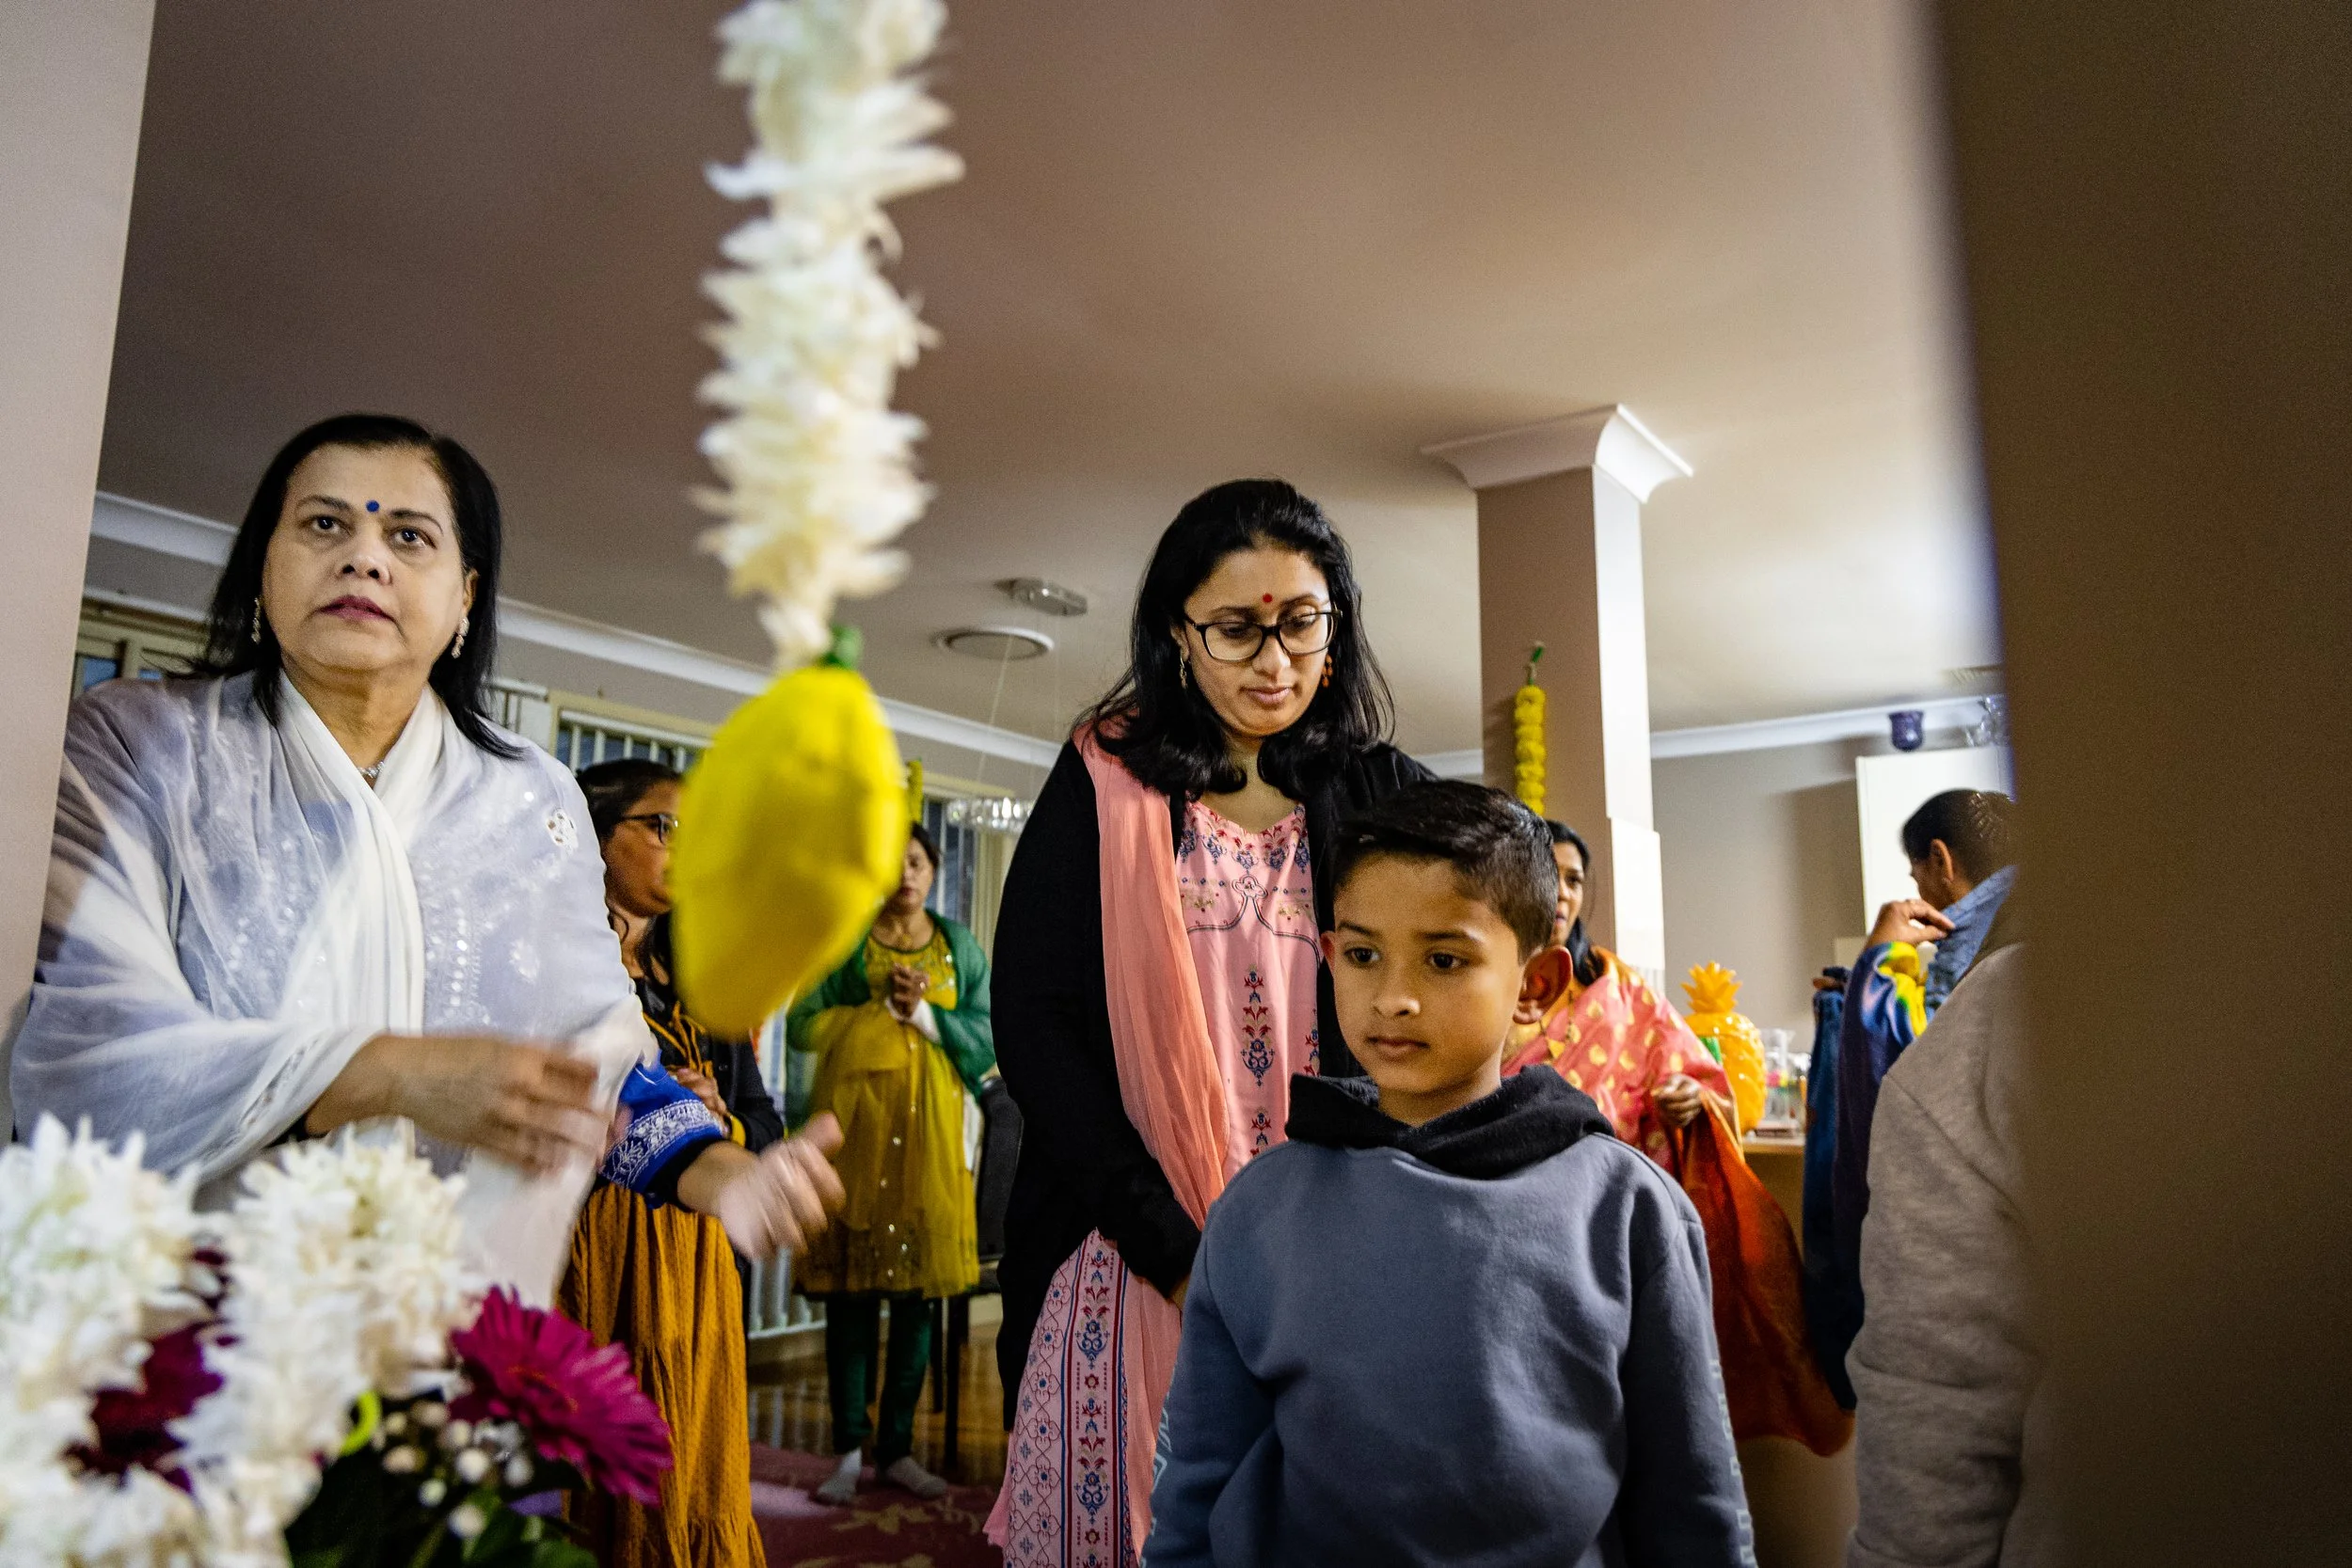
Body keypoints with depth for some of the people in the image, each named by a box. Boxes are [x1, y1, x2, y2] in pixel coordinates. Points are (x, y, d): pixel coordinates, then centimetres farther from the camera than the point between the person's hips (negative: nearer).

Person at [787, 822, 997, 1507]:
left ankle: (897, 1448, 14)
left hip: (929, 1127, 2)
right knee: (851, 1288, -1)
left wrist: (927, 1014, -9)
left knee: (918, 1287, 3)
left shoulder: (959, 946, 13)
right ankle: (849, 1450, 8)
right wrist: (887, 1010, -10)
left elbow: (989, 1038, 5)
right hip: (855, 1122, -2)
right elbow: (804, 1024, -3)